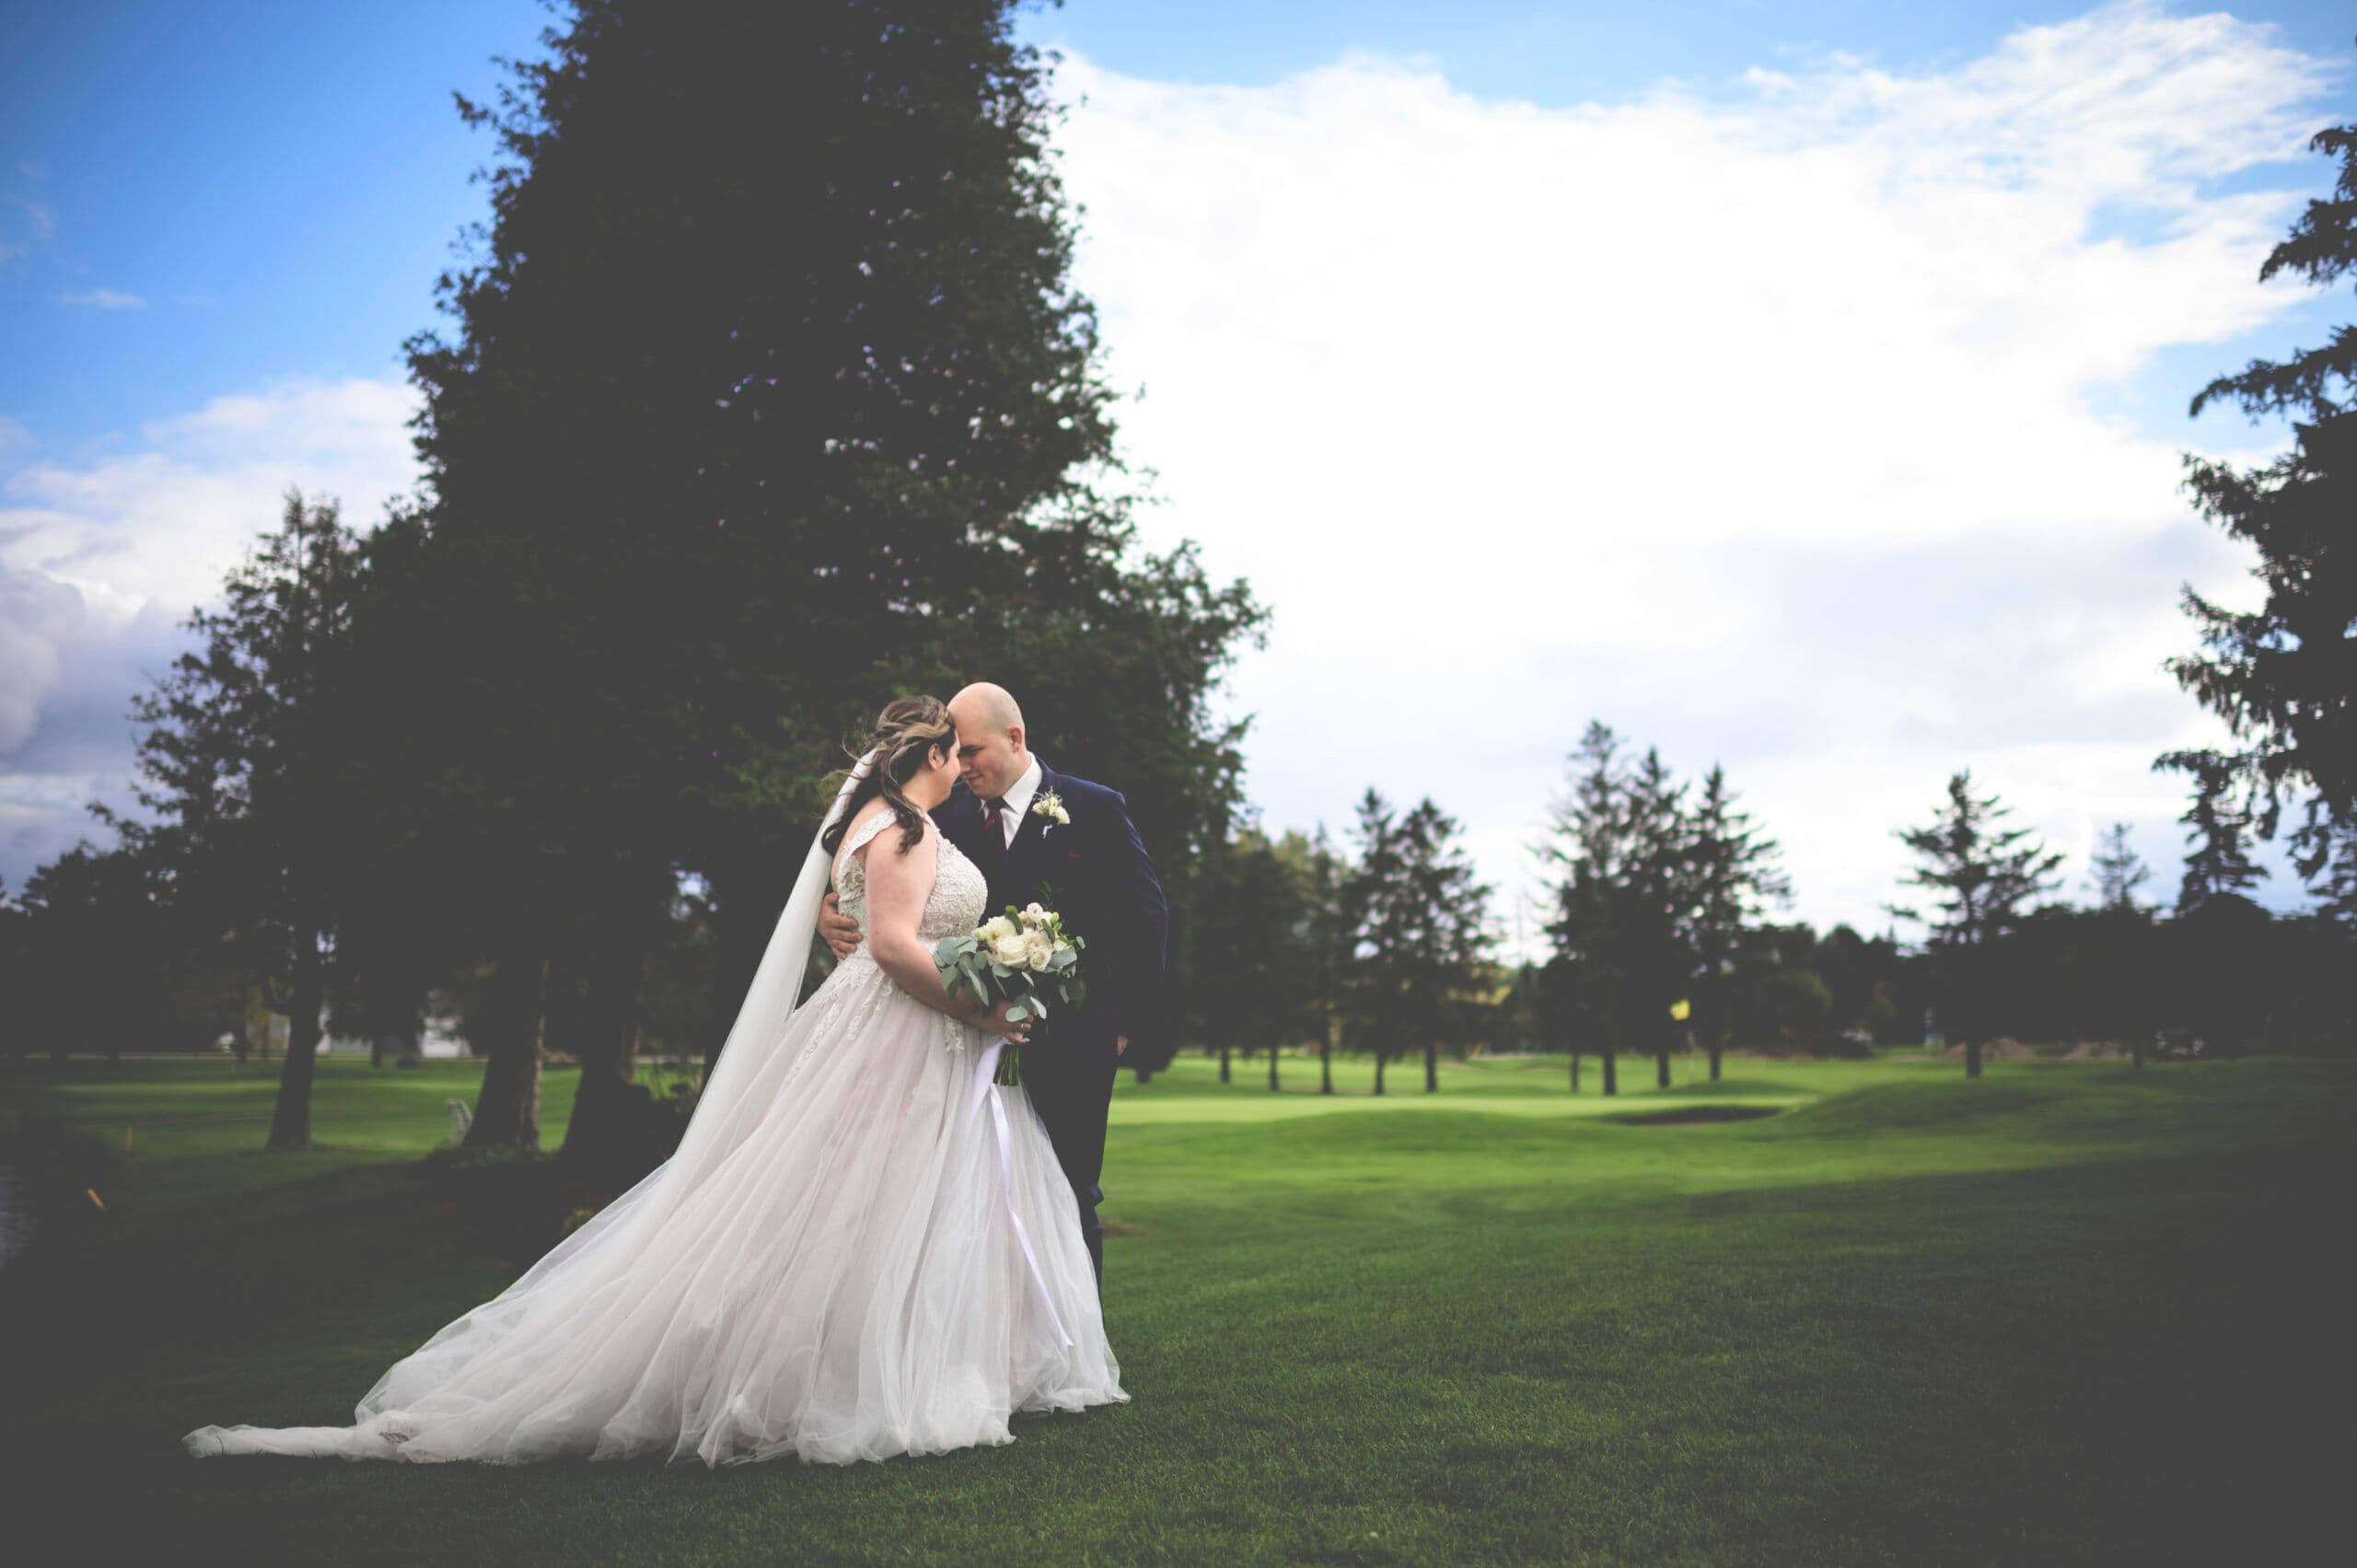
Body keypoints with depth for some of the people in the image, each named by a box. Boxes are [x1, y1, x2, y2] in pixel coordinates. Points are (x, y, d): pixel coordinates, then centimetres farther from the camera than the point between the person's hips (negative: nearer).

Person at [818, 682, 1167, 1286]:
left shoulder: (1095, 809, -1)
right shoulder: (950, 812, 6)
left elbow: (1146, 919, 0)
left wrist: (1119, 1020, -3)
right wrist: (830, 912, -18)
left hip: (1069, 1044, -3)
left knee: (1069, 1199, 4)